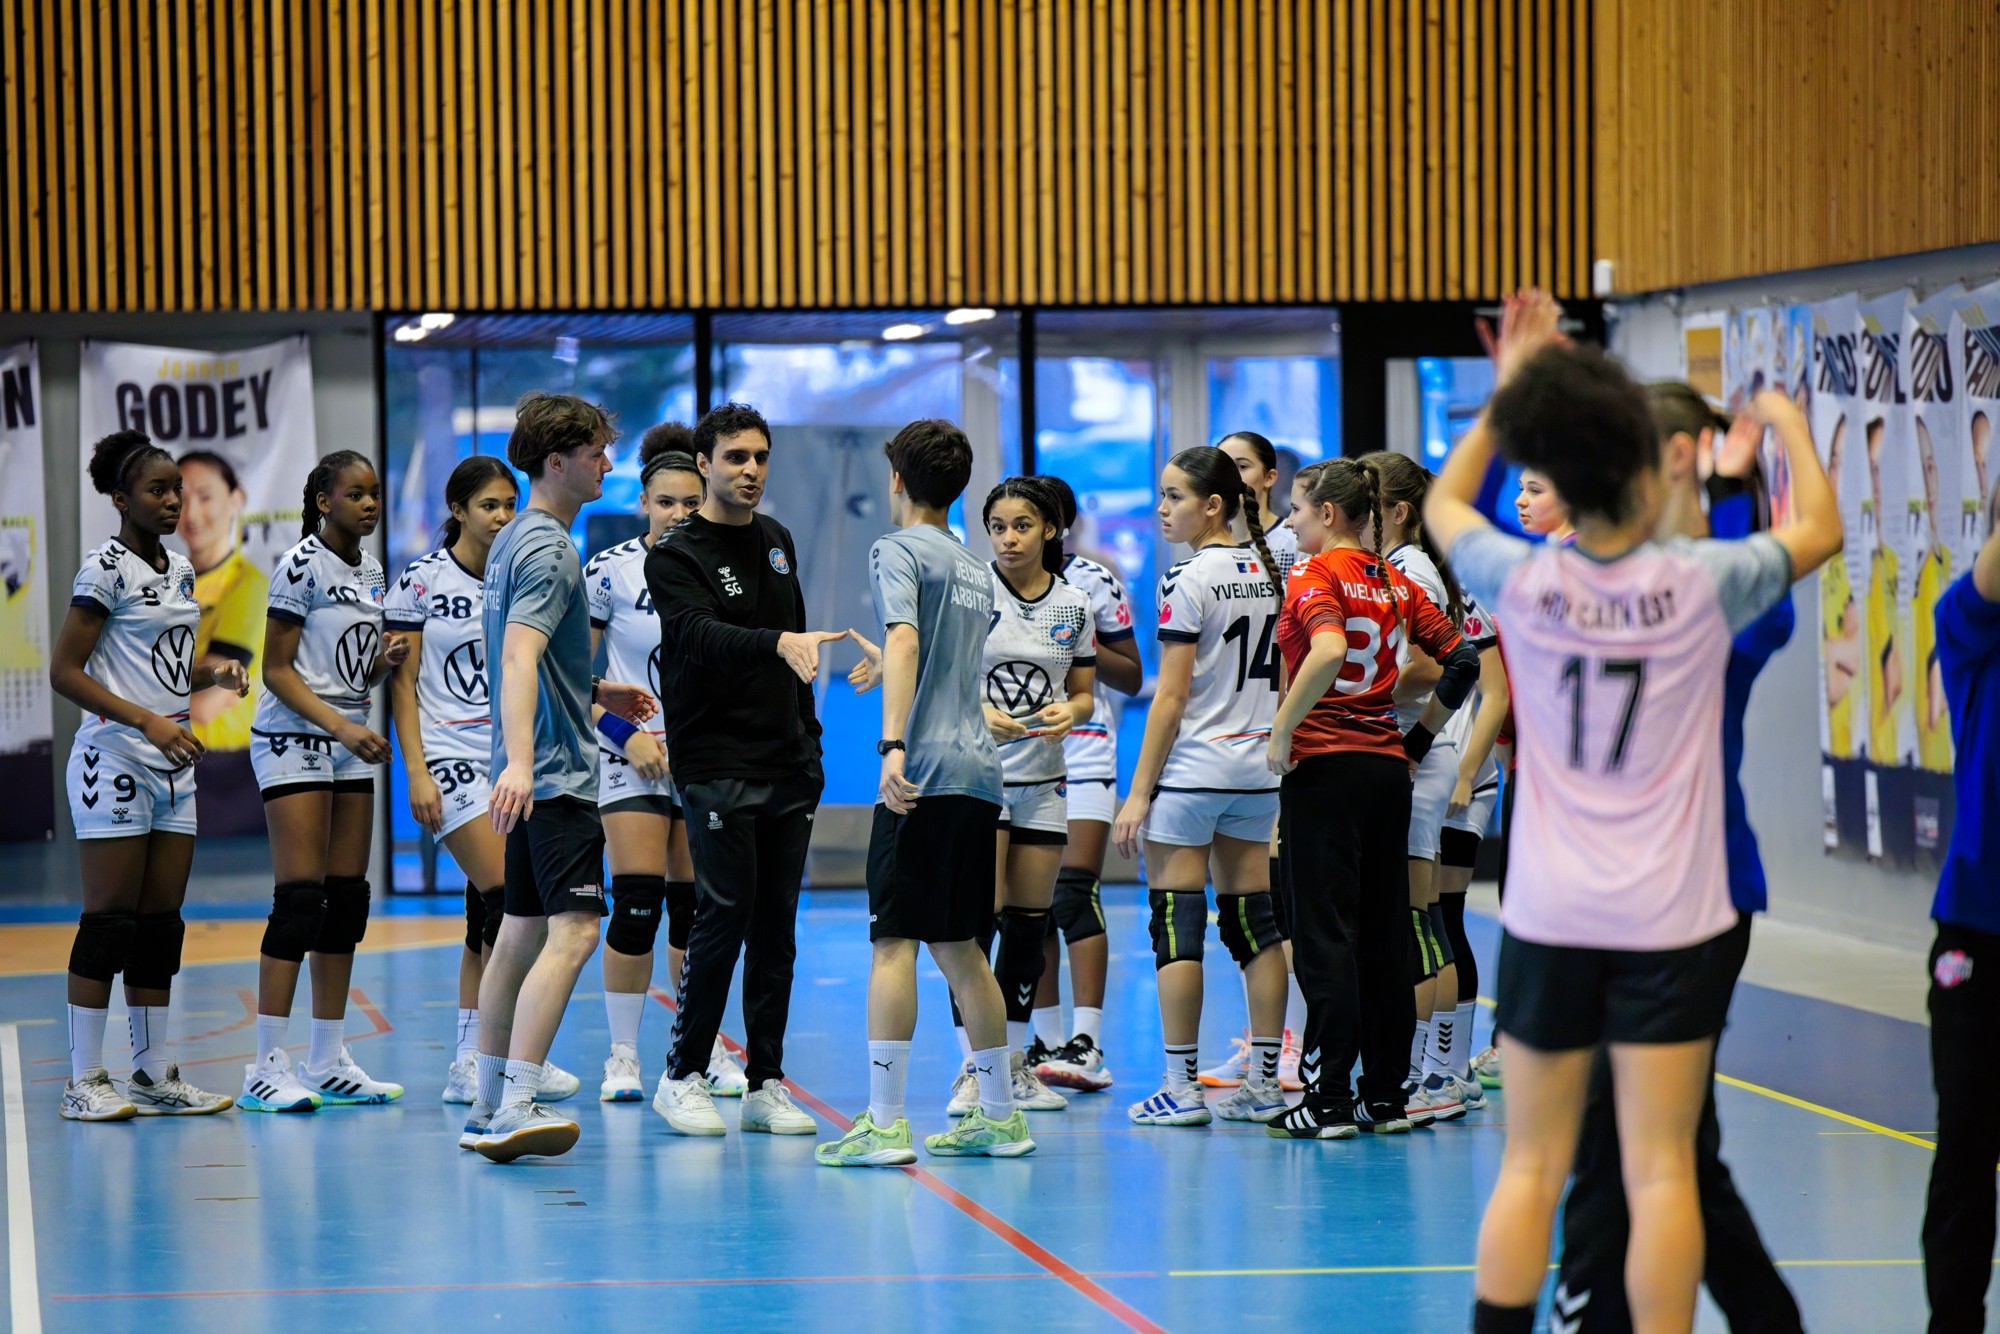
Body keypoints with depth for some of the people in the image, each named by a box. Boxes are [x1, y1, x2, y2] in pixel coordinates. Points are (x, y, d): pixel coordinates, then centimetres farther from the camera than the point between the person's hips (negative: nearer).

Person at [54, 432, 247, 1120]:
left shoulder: (180, 568, 13)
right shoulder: (106, 566, -10)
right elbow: (64, 672, -14)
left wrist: (213, 672, 3)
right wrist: (148, 721, -20)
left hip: (172, 765, 8)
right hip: (114, 758, -8)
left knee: (163, 920, 7)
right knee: (111, 918, -7)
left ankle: (154, 1074, 12)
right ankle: (83, 1081, -3)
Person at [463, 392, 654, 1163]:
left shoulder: (515, 541, 17)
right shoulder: (548, 550, -14)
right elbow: (518, 659, -27)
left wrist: (596, 691, 32)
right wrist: (518, 761, -38)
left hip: (533, 777, 11)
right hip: (555, 775, -11)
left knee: (522, 932, 13)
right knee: (572, 931, -17)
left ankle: (489, 1110, 17)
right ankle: (515, 1107, -24)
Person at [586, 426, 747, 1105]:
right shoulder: (609, 570, -7)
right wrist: (628, 734, -11)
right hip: (633, 755, -3)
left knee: (695, 907, 5)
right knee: (638, 903, -11)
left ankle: (702, 1048, 19)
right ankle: (622, 1055, -1)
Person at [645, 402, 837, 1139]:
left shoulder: (777, 540, 15)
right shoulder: (676, 555, -7)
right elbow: (703, 635, -26)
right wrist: (779, 642, -42)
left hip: (787, 768, 6)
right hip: (716, 766, -6)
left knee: (776, 926, 5)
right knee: (725, 915, -10)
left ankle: (766, 1085, 10)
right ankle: (683, 1077, 3)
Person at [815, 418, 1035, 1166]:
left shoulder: (899, 549, -4)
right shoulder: (975, 571, 20)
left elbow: (904, 639, -21)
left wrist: (893, 744, -30)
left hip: (924, 774, -8)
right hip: (978, 770, 8)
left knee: (894, 940, -7)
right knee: (957, 946, 14)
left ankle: (884, 1124, -11)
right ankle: (999, 1117, 17)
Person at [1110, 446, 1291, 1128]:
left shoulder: (1190, 580, -13)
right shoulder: (1266, 570, 9)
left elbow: (1173, 695, -15)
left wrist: (1139, 791, -12)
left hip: (1192, 767, -7)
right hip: (1258, 765, 7)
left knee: (1177, 925, -2)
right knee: (1254, 921, 9)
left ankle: (1180, 1086, -2)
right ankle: (1264, 1083, 10)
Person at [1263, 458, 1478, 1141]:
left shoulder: (1315, 575, -9)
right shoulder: (1395, 582, 11)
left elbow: (1328, 650, -28)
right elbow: (1463, 659, 11)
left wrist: (1281, 731, -20)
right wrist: (1420, 735, 18)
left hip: (1324, 769, -7)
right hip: (1387, 770, 7)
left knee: (1324, 934, -4)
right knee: (1384, 932, 10)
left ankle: (1328, 1100, -4)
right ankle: (1386, 1094, 13)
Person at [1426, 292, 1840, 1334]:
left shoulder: (1523, 584, -5)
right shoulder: (1698, 585, -9)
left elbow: (1444, 503, 17)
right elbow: (1818, 530, 10)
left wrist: (1508, 389, 23)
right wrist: (1788, 424, 26)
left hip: (1548, 916, 2)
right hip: (1670, 920, -2)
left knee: (1531, 1169, 8)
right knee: (1660, 1173, -3)